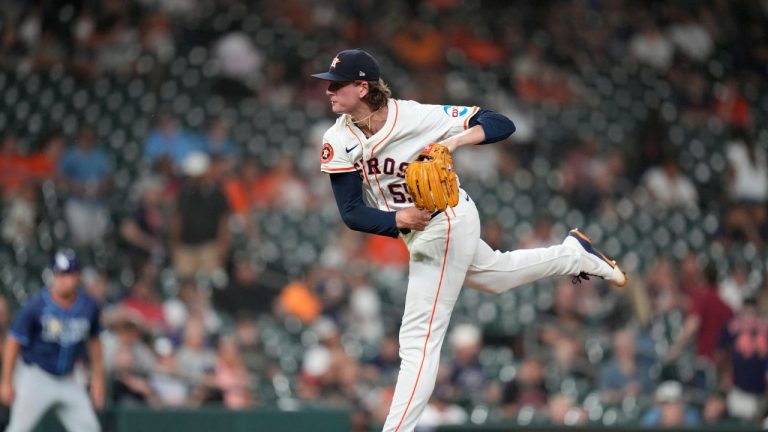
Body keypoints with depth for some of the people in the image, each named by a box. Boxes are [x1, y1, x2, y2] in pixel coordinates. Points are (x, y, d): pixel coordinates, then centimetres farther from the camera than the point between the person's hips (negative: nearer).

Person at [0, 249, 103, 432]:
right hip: (35, 376, -5)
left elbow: (94, 341, 11)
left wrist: (97, 378, 12)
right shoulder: (36, 305, -17)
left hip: (68, 380, 5)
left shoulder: (88, 306, -4)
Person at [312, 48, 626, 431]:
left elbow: (501, 125, -21)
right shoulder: (337, 141, -14)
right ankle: (574, 255, 48)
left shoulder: (418, 117, -26)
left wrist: (456, 140, -40)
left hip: (446, 224, -7)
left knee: (418, 339, -9)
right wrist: (398, 219, -36)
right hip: (419, 230, 7)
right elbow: (351, 212, -16)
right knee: (496, 275, 30)